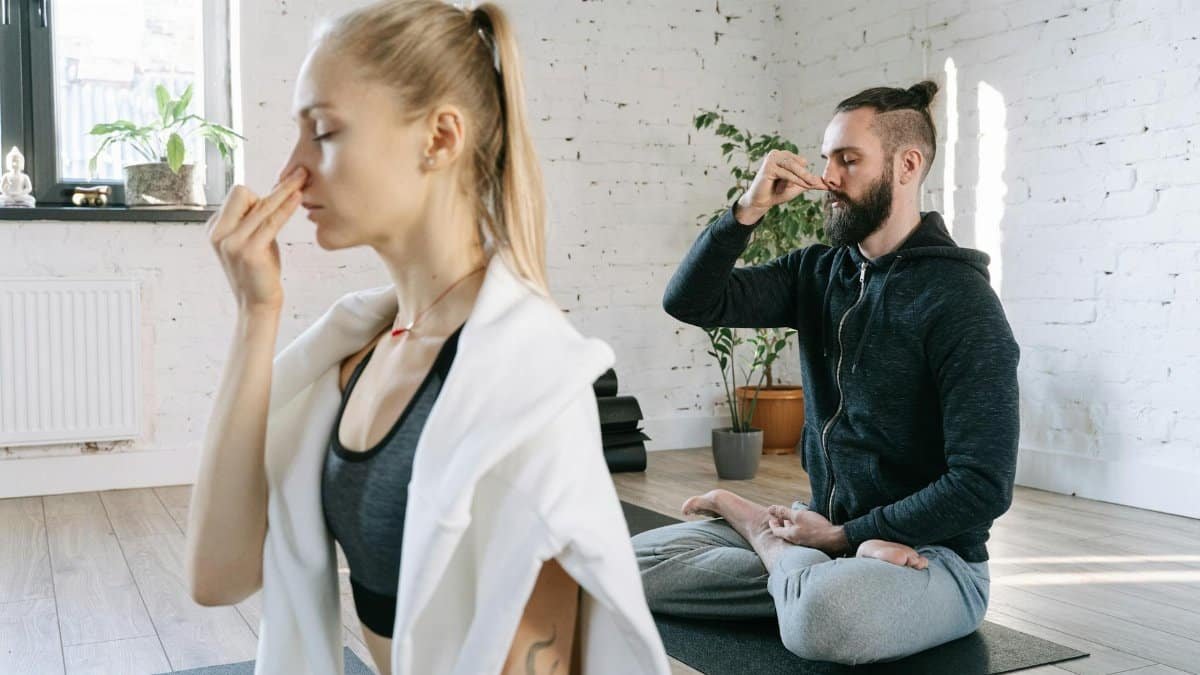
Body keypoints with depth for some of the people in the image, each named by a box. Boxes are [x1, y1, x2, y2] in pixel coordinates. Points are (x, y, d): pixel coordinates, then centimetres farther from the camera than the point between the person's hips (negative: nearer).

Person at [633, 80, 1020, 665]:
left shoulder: (958, 299, -15)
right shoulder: (818, 273, 5)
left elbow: (982, 486, -19)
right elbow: (688, 302, -2)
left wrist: (844, 535, -14)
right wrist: (748, 210, -14)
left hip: (928, 555, -6)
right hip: (826, 528, 6)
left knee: (824, 613, -40)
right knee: (634, 562, -7)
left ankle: (753, 520, -9)